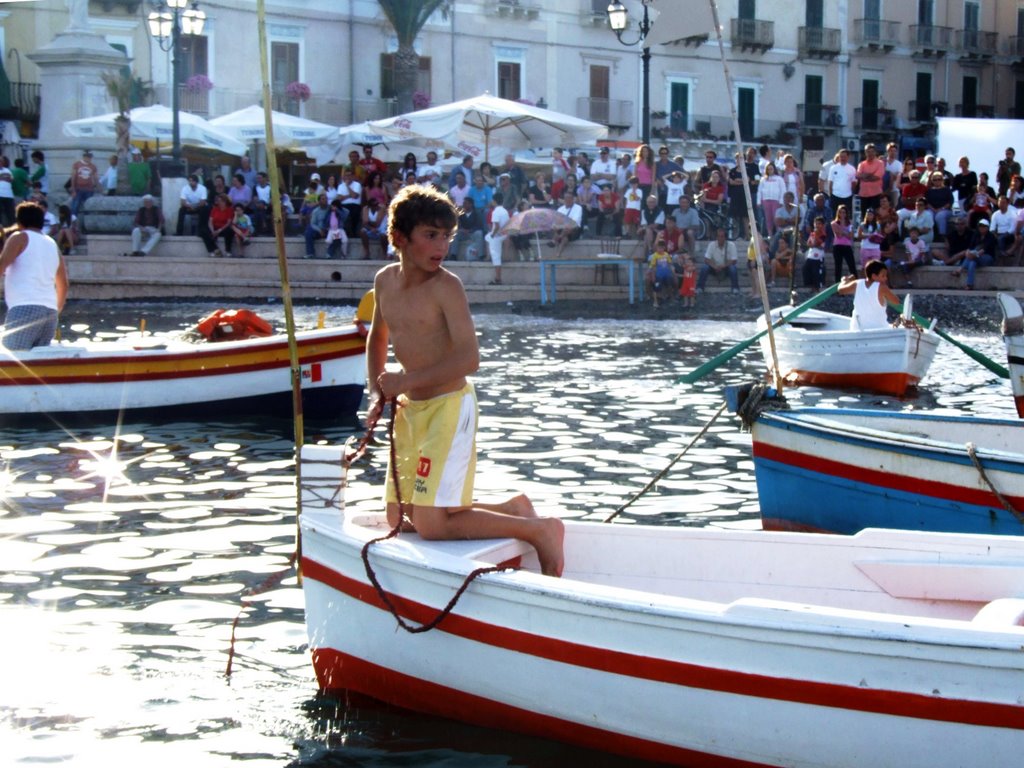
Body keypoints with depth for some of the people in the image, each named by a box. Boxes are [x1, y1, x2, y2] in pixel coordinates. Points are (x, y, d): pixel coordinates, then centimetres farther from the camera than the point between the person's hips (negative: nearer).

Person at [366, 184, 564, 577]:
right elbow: (378, 339, 24)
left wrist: (405, 381, -20)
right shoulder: (386, 281, 6)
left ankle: (540, 530, 2)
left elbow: (468, 359, -26)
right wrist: (377, 394, 9)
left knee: (431, 525, -13)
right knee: (399, 518, 14)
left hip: (449, 407, -8)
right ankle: (512, 510, 25)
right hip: (411, 409, 8)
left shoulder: (446, 287, -16)